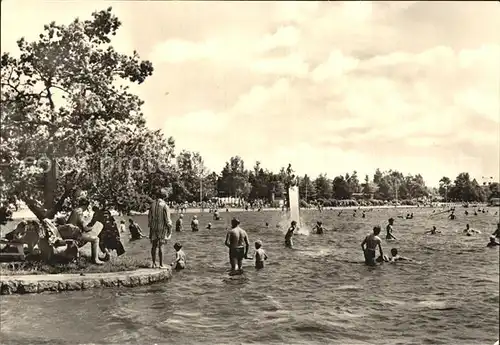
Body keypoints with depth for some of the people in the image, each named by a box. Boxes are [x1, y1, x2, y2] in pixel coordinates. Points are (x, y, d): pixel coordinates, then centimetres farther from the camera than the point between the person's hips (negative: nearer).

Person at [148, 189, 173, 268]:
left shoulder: (152, 205, 3)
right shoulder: (164, 206, -12)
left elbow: (149, 217, 8)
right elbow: (168, 220, -12)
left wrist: (150, 226, 18)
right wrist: (170, 230, -4)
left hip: (153, 228, 4)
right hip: (162, 228, -4)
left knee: (154, 246, 13)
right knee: (161, 246, -1)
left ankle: (154, 263, 19)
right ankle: (161, 264, 1)